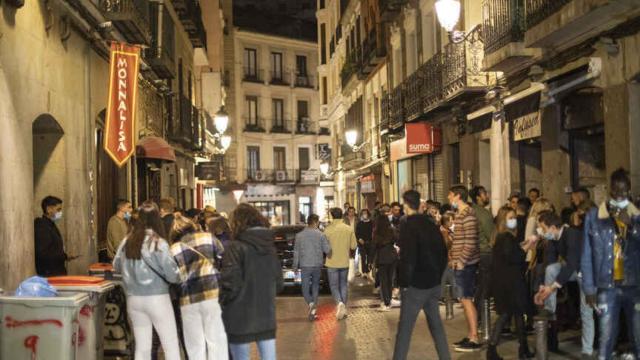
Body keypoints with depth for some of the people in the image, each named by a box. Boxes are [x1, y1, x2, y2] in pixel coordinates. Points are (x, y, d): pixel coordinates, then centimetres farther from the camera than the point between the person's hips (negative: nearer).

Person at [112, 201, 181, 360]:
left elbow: (116, 266, 14)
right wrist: (179, 277, 8)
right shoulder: (158, 243, -13)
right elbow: (172, 275, -12)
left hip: (133, 299, 5)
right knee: (171, 346, 4)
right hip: (156, 298, -5)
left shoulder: (127, 240, 0)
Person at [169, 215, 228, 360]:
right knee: (216, 340, 6)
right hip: (213, 294, 0)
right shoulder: (208, 238, 6)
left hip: (189, 299, 0)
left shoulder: (174, 249, 5)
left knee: (195, 345, 10)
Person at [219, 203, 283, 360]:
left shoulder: (236, 248, -13)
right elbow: (279, 284, 11)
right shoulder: (270, 246, 7)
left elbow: (231, 284, -17)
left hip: (241, 319, -5)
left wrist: (221, 303, 0)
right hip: (267, 316, 5)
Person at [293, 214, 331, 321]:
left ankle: (311, 304, -21)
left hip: (305, 265, -1)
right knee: (315, 287, 16)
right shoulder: (321, 235, -5)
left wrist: (295, 266, 9)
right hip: (317, 265, 1)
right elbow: (328, 250, -7)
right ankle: (314, 311, 14)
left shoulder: (299, 235, -2)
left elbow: (296, 252, 1)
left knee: (305, 288, 6)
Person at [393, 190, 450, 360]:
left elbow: (407, 258, -19)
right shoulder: (431, 224, 9)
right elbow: (443, 252, 13)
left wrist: (403, 283, -11)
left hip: (416, 284, -7)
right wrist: (438, 275, 17)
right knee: (435, 322, 15)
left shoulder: (408, 225, -13)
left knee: (405, 327, -2)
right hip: (434, 283, 7)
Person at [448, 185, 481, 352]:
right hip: (460, 263, 10)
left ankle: (474, 339, -3)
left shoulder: (467, 214, -15)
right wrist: (454, 260, 16)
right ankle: (470, 336, 19)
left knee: (466, 299, -7)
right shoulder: (459, 213, 15)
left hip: (466, 263, -10)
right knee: (464, 299, 12)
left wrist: (461, 261, -18)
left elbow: (471, 242, -20)